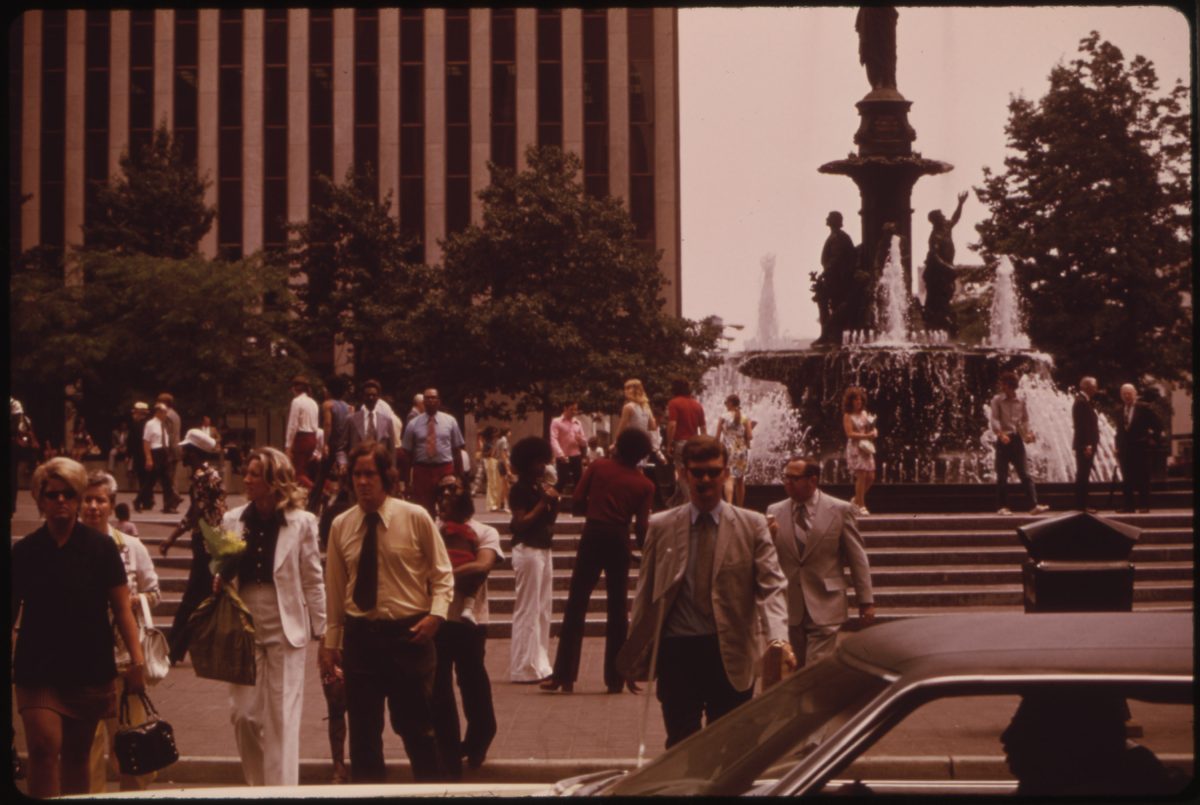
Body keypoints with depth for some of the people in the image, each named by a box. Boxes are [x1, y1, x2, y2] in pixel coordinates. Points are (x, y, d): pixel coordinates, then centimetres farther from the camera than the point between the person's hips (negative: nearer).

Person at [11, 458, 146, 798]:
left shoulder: (101, 546, 1)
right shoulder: (24, 551, 5)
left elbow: (122, 608, 0)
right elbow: (11, 612, 10)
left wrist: (137, 659, -9)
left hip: (90, 671, 0)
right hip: (38, 671, 0)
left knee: (77, 757, 8)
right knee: (44, 748, -15)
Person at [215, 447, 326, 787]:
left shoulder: (301, 522, -3)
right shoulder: (232, 520, 6)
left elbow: (313, 581, 0)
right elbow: (222, 571, 14)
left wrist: (321, 631, -1)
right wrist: (218, 581, -9)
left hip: (285, 630, -3)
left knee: (282, 719, 0)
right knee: (244, 715, 4)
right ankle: (256, 786, 22)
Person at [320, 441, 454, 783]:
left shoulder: (416, 518, -4)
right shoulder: (341, 526, 5)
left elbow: (442, 574, 3)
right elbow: (334, 588, 10)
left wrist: (436, 614, -14)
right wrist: (330, 642, 8)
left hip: (409, 634, -2)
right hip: (360, 635, 3)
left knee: (416, 728, 5)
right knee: (363, 731, 8)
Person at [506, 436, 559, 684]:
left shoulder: (541, 487, 15)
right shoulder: (520, 489, -10)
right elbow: (520, 523, -18)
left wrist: (553, 502, 3)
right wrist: (543, 502, -19)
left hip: (543, 550, 9)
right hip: (527, 550, -9)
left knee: (543, 609, 11)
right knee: (528, 610, -8)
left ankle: (539, 664, 17)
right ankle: (525, 668, -5)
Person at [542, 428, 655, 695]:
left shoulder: (598, 466, 4)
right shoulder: (645, 485, 3)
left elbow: (576, 504, -1)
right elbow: (641, 526, -4)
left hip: (592, 536, 0)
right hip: (619, 542, 0)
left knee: (576, 606, 4)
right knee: (617, 610, 10)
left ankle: (564, 676, 2)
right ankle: (615, 679, 11)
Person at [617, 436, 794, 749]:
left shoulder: (752, 525, 3)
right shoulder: (660, 526, 6)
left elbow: (771, 586, -4)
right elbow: (646, 590, 9)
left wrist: (778, 639, -22)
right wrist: (637, 653, 3)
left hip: (730, 653, 0)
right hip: (676, 651, 1)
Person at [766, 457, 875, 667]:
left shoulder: (841, 510, -3)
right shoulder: (775, 511, 5)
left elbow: (857, 558, 2)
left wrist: (866, 600, 2)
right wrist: (768, 538, -13)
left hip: (825, 607, -3)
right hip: (789, 608, 4)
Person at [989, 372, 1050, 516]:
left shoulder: (1020, 401, 8)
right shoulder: (997, 400, 0)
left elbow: (1025, 420, 13)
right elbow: (994, 419, -10)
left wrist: (1027, 433, -6)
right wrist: (1000, 433, -27)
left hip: (1017, 439, 2)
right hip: (1003, 440, -2)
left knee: (1024, 474, -2)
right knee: (1002, 475, 2)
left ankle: (1034, 505, -9)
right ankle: (1003, 506, 9)